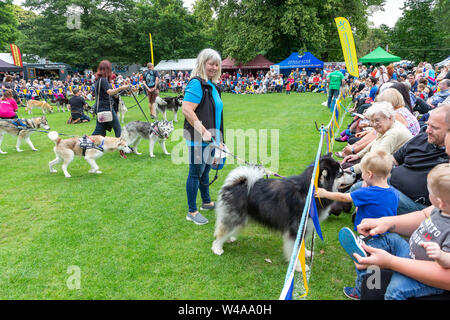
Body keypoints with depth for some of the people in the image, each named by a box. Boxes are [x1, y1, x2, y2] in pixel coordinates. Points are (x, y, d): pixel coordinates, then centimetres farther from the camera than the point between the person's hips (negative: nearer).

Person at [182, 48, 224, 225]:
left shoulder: (211, 85, 15)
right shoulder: (197, 83, -15)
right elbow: (186, 110, -26)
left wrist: (218, 138, 22)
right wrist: (203, 132, -25)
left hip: (210, 139, 10)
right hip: (198, 140, -10)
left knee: (205, 171, 22)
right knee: (195, 174, 0)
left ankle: (207, 202, 39)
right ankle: (192, 212, 13)